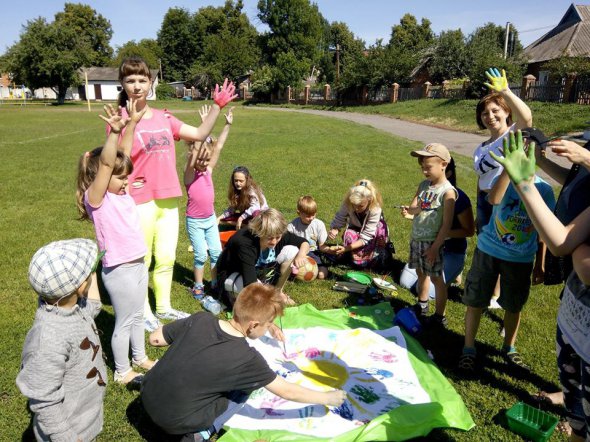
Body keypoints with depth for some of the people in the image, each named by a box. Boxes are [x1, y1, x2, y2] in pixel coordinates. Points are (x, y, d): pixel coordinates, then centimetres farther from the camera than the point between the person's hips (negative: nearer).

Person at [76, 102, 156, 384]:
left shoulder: (121, 193, 3)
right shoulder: (97, 199, -16)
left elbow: (125, 155, 3)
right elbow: (106, 164, -31)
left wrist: (132, 124, -1)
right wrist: (114, 132, -40)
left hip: (138, 264, 7)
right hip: (119, 271, -7)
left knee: (138, 316, 22)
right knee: (124, 322, 9)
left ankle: (140, 358, 42)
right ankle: (122, 372, 28)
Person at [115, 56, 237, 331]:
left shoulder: (163, 117, 10)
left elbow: (199, 135, 10)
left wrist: (217, 106, 4)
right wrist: (130, 124, -29)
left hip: (168, 200, 6)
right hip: (140, 202, -6)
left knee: (167, 258, 16)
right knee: (141, 261, 6)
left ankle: (164, 307, 33)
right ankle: (144, 312, 24)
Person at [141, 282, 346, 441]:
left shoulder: (200, 319, -11)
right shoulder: (246, 358, -21)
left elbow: (154, 339, -1)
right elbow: (287, 391, -10)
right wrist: (327, 398, 4)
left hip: (147, 397, 5)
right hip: (174, 421, -5)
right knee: (243, 388, 8)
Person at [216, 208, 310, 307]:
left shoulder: (278, 236, -19)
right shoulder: (245, 244, -38)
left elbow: (304, 242, -6)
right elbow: (251, 284, -43)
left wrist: (301, 256, -28)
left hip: (259, 270, 6)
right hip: (232, 276, -6)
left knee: (292, 250, -13)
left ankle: (278, 291, 3)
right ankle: (234, 294, -6)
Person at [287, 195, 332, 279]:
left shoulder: (319, 224, -4)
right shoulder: (293, 225, -9)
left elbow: (322, 246, -1)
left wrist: (330, 249, -23)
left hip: (313, 253, 1)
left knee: (322, 274, -23)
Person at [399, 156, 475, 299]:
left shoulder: (459, 198, -21)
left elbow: (469, 231, -16)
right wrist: (413, 215, -7)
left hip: (452, 252, -6)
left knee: (425, 290, -14)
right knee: (405, 282, 1)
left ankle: (453, 272, 13)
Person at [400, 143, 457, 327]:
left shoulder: (447, 191, -16)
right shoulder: (424, 185, 5)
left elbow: (447, 224, -17)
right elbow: (414, 207, -2)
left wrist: (435, 247, -17)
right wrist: (410, 209, -26)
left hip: (432, 242, -7)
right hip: (416, 238, 7)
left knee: (436, 278, 4)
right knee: (421, 272, 20)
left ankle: (439, 316, 18)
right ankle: (421, 306, 38)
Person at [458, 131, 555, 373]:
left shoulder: (544, 190, -6)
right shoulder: (505, 177, -12)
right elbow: (494, 199, -37)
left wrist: (540, 265, 8)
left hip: (521, 259, 2)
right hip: (488, 251, -2)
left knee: (514, 306, 16)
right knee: (475, 301, 6)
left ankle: (509, 349, 39)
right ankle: (469, 349, 23)